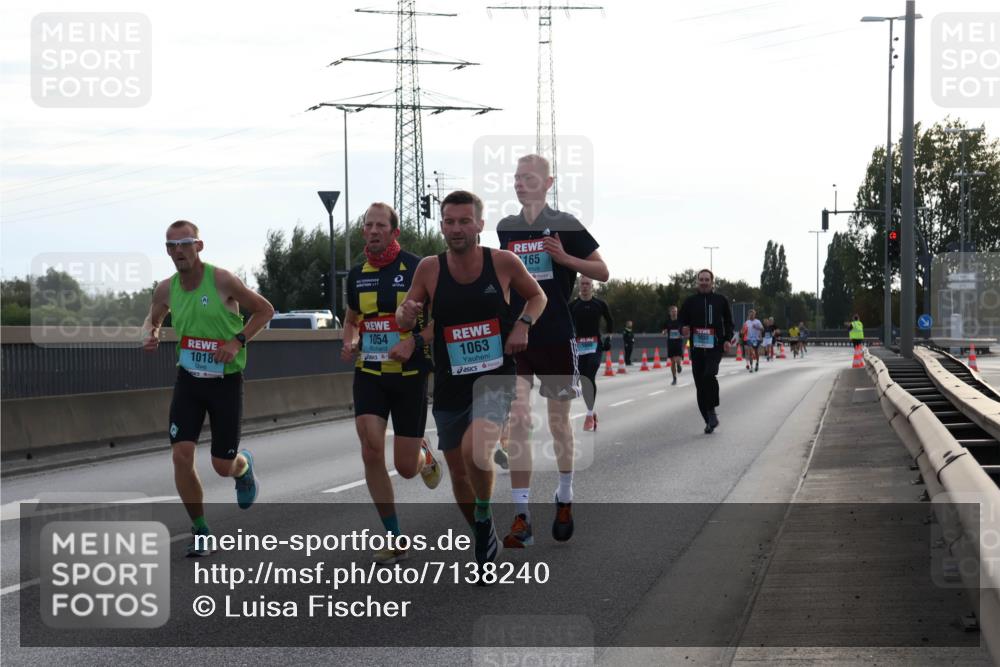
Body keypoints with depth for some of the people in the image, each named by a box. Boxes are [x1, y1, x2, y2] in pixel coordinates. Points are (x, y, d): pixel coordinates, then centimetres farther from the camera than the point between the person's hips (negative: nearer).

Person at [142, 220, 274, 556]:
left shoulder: (222, 281, -15)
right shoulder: (166, 290, -1)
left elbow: (264, 310, -5)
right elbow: (153, 320, 20)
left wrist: (238, 341, -17)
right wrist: (149, 336, -4)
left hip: (226, 380, -3)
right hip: (188, 379, 3)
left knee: (223, 466, 1)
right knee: (181, 456, -11)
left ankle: (245, 466, 41)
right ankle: (200, 531, 6)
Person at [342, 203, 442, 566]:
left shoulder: (417, 269, -8)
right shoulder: (357, 274, 6)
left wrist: (414, 342, -20)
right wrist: (349, 343, 1)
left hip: (409, 374, -3)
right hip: (369, 373, 3)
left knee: (406, 468, 1)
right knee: (372, 453, -13)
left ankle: (423, 454, 41)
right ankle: (395, 539, -2)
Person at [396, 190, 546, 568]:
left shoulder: (504, 262, -6)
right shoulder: (429, 269, -4)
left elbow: (537, 296, 12)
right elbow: (403, 318, 6)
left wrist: (523, 323, -8)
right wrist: (406, 314, -18)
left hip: (495, 380, -3)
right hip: (449, 387, 3)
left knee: (474, 451, -28)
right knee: (458, 473, 12)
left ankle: (485, 518, -1)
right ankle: (484, 538, 36)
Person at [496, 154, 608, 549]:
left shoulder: (564, 224, -3)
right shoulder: (506, 228, 8)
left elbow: (602, 272, -3)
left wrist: (565, 258, -17)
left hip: (557, 338, -2)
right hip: (515, 337, 2)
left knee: (558, 421, 10)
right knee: (516, 420, -12)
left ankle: (565, 499, 31)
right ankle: (521, 517, -12)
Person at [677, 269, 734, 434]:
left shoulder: (721, 300, 7)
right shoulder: (690, 301, 9)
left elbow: (729, 323, 14)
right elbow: (682, 320, 13)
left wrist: (728, 339, -2)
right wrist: (684, 330, -10)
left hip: (715, 347, -2)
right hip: (697, 347, 3)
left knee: (709, 374, -26)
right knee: (700, 385, 2)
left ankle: (711, 411, -11)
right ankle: (709, 420, 12)